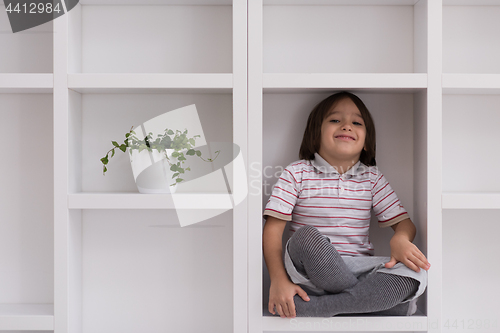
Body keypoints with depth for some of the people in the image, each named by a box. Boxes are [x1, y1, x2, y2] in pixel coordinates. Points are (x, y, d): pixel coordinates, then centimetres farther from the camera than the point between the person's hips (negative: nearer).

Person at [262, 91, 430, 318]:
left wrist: (400, 239, -15)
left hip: (357, 269, 3)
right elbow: (272, 230, -5)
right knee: (306, 236, -35)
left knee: (416, 273, -24)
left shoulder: (372, 177, 11)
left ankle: (306, 307, -24)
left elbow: (404, 222, 10)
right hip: (309, 271, -3)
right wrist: (279, 281, -19)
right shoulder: (297, 173, 1)